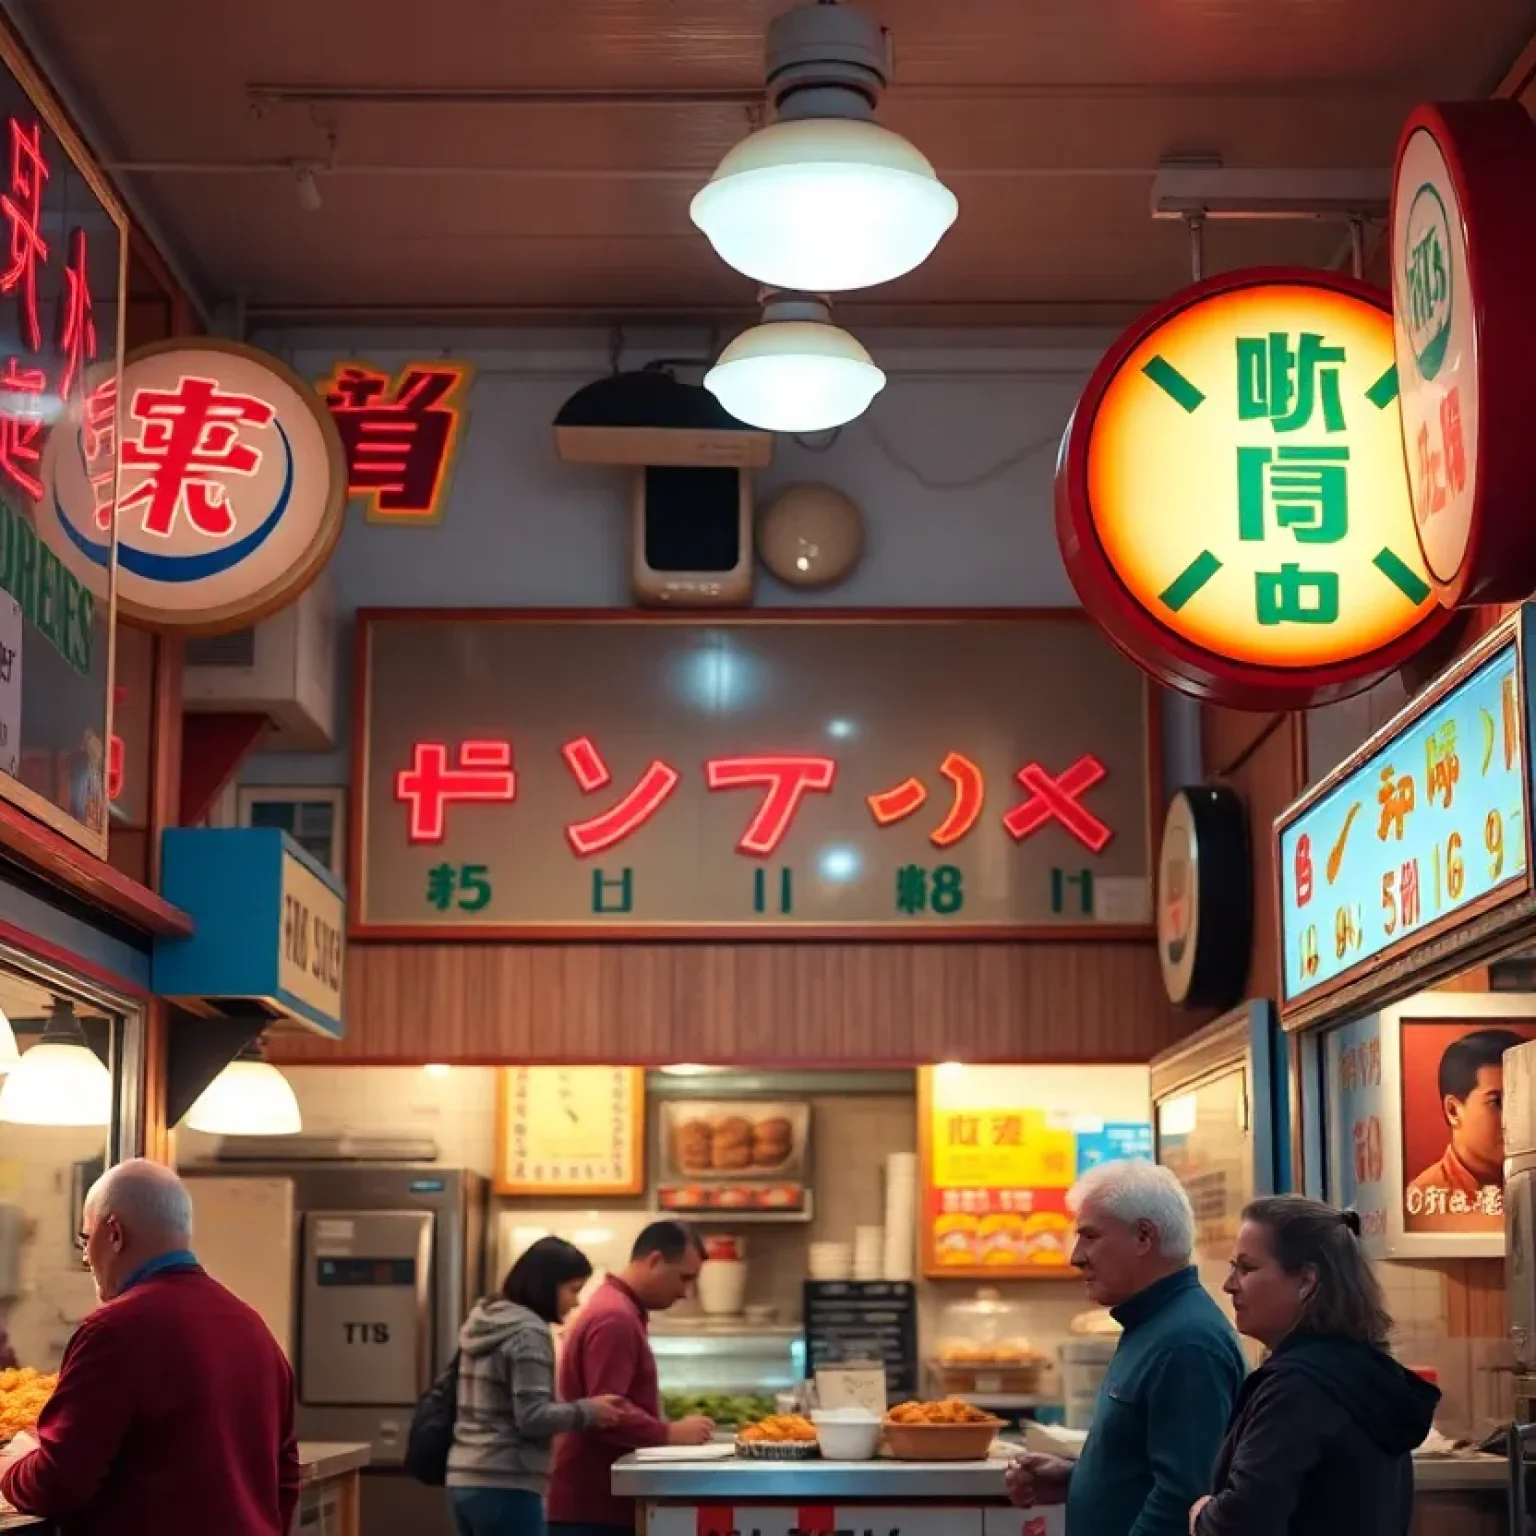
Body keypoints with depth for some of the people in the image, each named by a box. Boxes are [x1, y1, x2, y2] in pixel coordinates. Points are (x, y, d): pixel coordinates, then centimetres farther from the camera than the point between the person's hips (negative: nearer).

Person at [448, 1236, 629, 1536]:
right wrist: (589, 1411, -9)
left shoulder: (482, 1322, 15)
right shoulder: (529, 1333, -13)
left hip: (465, 1482, 10)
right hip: (505, 1486, -10)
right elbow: (532, 1417, -19)